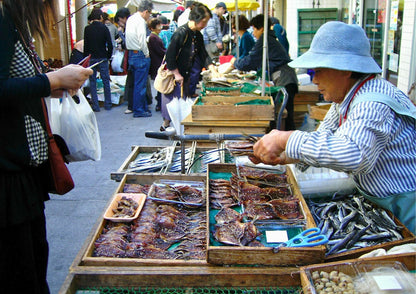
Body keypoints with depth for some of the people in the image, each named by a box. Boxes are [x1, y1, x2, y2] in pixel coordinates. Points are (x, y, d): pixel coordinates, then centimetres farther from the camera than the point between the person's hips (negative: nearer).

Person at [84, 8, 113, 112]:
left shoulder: (87, 29, -1)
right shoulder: (104, 28, -5)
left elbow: (85, 45, 1)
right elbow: (109, 44, -7)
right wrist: (108, 56, 6)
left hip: (91, 58, 1)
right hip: (103, 58, -1)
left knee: (92, 82, 6)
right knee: (106, 81, 8)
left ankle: (95, 105, 6)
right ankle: (107, 104, 12)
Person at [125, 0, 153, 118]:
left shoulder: (130, 19, 12)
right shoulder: (140, 21, -16)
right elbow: (142, 40, -21)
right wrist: (147, 54, -8)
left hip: (131, 54, 9)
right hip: (140, 55, -9)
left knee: (140, 83, 16)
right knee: (140, 84, -2)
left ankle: (144, 106, 24)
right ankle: (138, 110, 4)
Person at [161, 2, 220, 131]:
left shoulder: (198, 35, 5)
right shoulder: (182, 32, -22)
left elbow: (203, 54, 9)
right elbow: (170, 55, -22)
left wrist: (213, 71, -1)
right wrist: (177, 74, -20)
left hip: (184, 74, 9)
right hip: (172, 73, -9)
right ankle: (166, 125, 10)